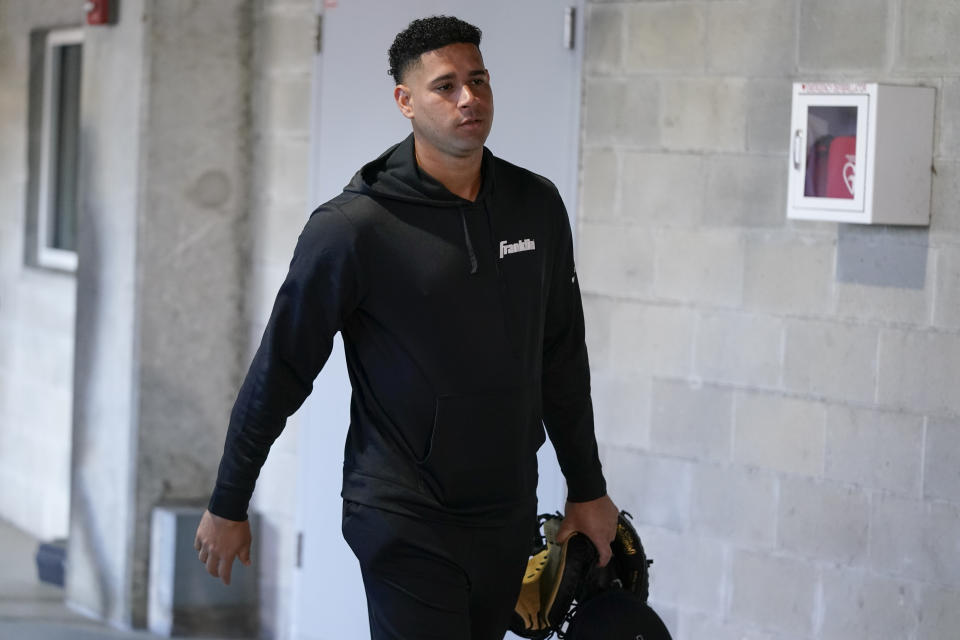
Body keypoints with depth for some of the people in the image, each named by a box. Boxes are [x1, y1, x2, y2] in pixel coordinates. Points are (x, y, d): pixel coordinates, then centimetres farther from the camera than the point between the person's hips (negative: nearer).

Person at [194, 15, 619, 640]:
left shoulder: (537, 206, 5)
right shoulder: (354, 226, -11)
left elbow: (562, 358, 15)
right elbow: (280, 370, -5)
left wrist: (588, 489, 18)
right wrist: (228, 506, -1)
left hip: (508, 517, 5)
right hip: (405, 521, -5)